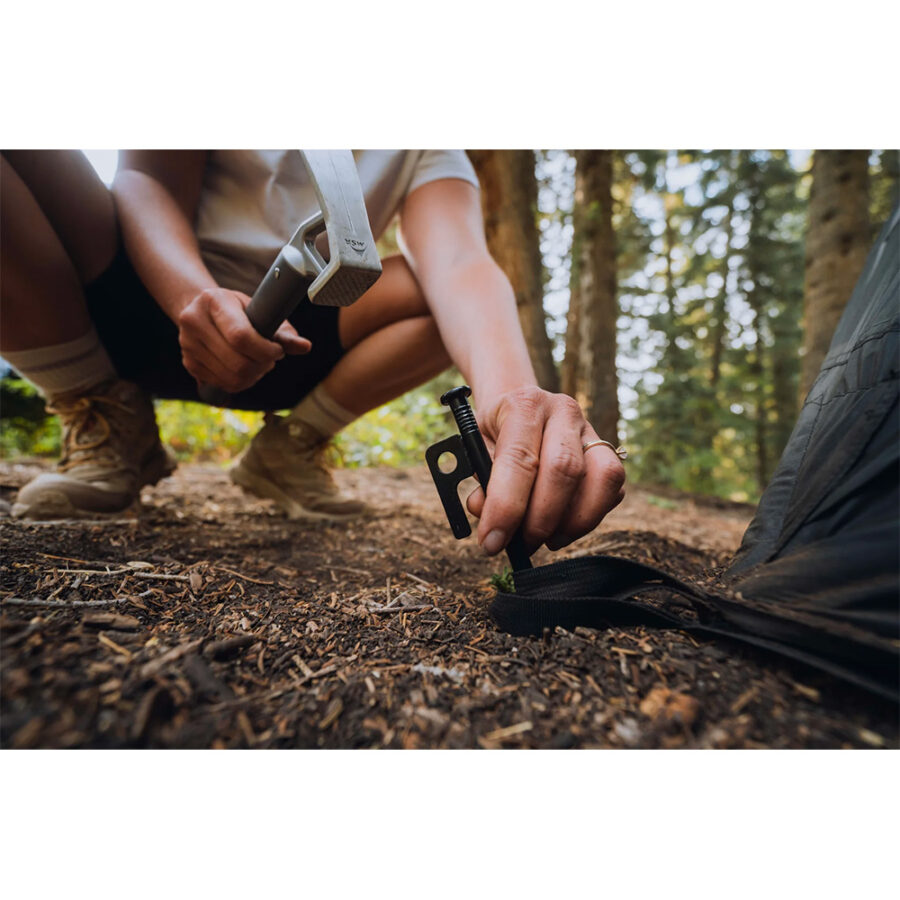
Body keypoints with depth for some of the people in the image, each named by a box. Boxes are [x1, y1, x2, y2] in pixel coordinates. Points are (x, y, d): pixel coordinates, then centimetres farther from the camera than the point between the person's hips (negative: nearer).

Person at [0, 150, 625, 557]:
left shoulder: (432, 151, -2)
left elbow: (457, 264, -23)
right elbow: (148, 177, -10)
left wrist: (511, 393, -45)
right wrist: (192, 296, -34)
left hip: (285, 336, 1)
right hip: (153, 295, 0)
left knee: (470, 303, -17)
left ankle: (290, 448, -5)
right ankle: (106, 418, -8)